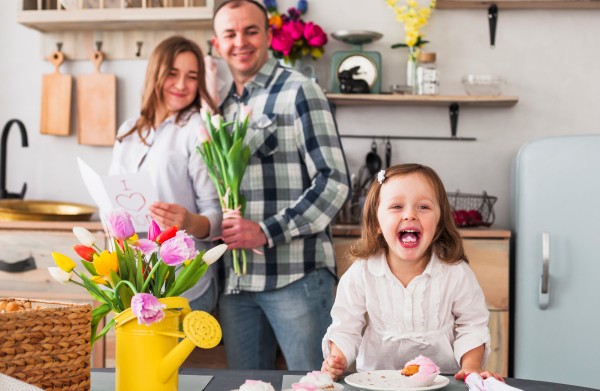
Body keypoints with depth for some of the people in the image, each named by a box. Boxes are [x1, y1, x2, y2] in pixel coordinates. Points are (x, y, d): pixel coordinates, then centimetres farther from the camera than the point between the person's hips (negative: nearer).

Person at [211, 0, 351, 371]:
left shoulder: (298, 91, -4)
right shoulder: (224, 107, 16)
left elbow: (334, 181, -11)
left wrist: (267, 232, -16)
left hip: (296, 275, -6)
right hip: (235, 280, 6)